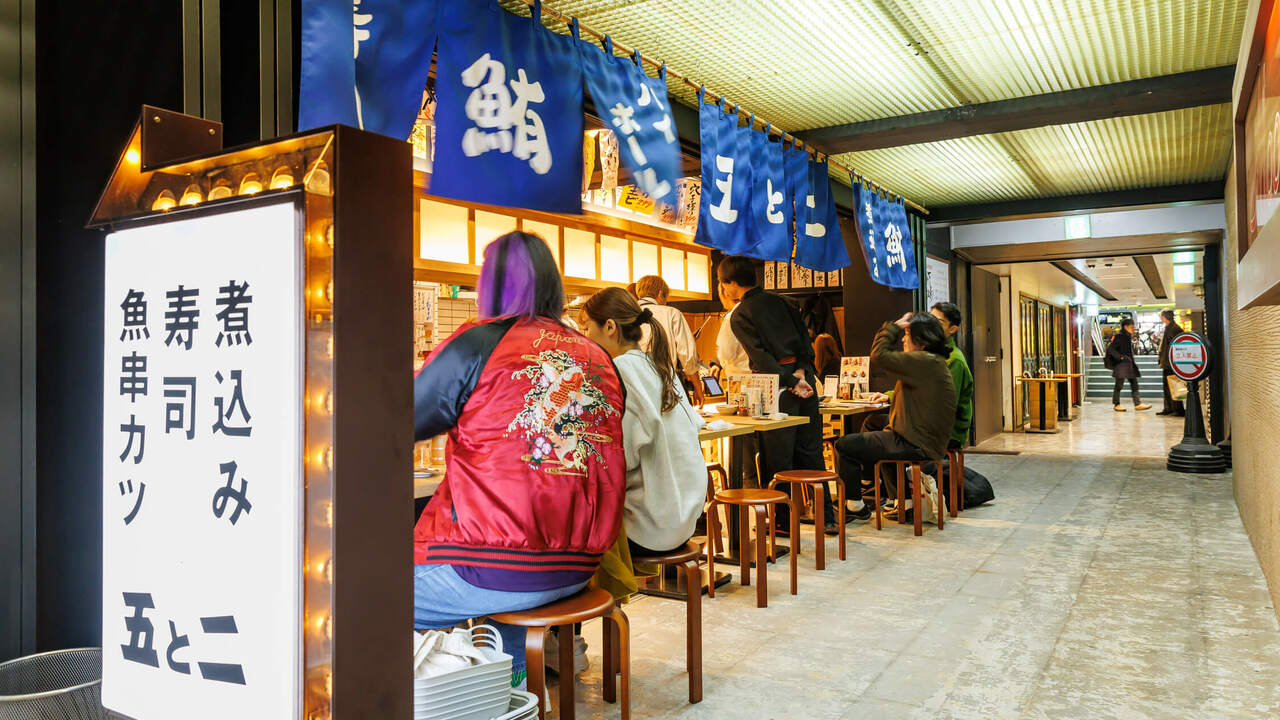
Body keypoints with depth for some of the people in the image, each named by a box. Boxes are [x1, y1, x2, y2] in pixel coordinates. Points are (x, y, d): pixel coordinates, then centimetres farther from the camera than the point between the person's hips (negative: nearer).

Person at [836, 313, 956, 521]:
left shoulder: (926, 362, -20)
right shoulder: (934, 362, 13)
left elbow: (879, 355, -23)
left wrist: (895, 326, -11)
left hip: (916, 446, -11)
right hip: (924, 441, 11)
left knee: (845, 445, -7)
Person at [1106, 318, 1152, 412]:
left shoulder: (1129, 337, 16)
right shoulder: (1118, 337, -10)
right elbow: (1110, 349, -17)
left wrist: (1132, 363, 21)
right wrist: (1121, 357, -23)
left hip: (1129, 365, 9)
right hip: (1121, 364, -9)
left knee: (1134, 384, 5)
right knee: (1119, 385, -3)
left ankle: (1138, 404, 5)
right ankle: (1116, 405, 5)